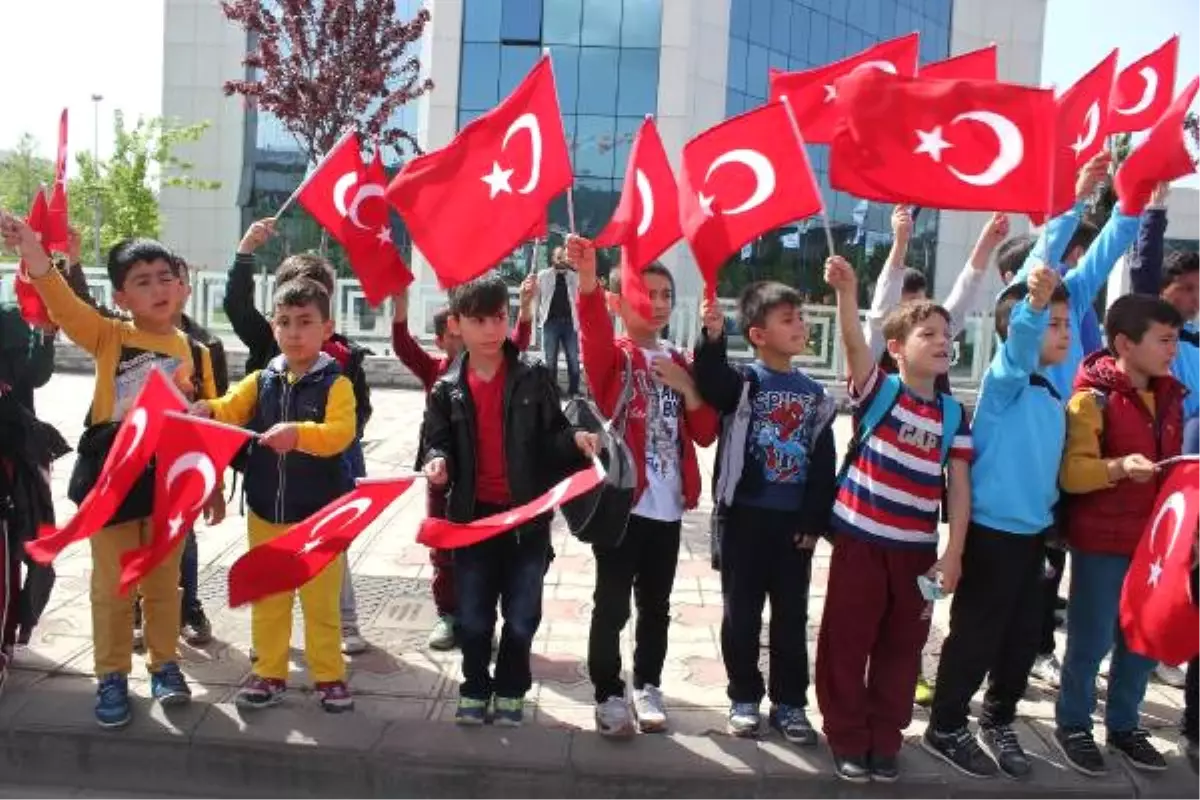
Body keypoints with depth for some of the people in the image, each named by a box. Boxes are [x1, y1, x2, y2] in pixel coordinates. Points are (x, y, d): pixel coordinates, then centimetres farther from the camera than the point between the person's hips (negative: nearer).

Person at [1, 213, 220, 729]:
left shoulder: (195, 353, 1)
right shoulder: (109, 338, -3)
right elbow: (65, 306, -22)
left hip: (170, 481, 1)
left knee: (163, 581, 14)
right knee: (111, 585, 8)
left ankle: (165, 666, 30)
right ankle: (112, 677, 22)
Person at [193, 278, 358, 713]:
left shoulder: (335, 383, -10)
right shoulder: (261, 381, 4)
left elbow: (341, 433, -23)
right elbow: (230, 410, -6)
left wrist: (298, 433, -38)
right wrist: (208, 410, -28)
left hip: (319, 514, -4)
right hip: (265, 511, 4)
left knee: (321, 601, 7)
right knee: (267, 599, 14)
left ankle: (329, 675, 21)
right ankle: (269, 673, 28)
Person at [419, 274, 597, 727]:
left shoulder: (533, 376, -5)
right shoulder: (448, 388, -1)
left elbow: (552, 435, -1)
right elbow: (437, 441, 5)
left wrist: (574, 441, -22)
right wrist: (437, 462, -16)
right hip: (473, 513, 1)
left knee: (522, 613, 10)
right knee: (473, 614, 12)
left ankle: (510, 691, 29)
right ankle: (474, 688, 32)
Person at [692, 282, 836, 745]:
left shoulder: (814, 394, 7)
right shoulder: (742, 382, -5)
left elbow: (823, 464, 7)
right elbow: (710, 382, -29)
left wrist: (815, 521, 2)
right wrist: (712, 339, -47)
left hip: (794, 521, 4)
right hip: (745, 517, -3)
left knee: (792, 617, 11)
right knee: (742, 614, 7)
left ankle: (789, 703, 24)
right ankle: (744, 699, 21)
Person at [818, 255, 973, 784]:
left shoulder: (953, 414, 5)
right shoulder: (877, 391, -5)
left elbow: (959, 486, 4)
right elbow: (854, 343, -24)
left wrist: (953, 554, -2)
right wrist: (846, 291, -42)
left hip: (917, 549, 4)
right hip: (861, 540, -3)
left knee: (902, 648, 13)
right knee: (847, 643, 5)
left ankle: (885, 741, 28)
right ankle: (847, 739, 21)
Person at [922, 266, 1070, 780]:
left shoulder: (1053, 396, 10)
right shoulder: (1004, 380, -14)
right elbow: (1019, 343, -37)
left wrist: (1047, 513, 19)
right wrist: (1034, 303, -55)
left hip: (1032, 531, 8)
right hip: (993, 530, -8)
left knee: (1024, 636, 17)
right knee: (975, 635, 4)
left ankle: (998, 721, 36)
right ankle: (946, 729, 20)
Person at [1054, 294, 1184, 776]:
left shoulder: (1170, 396, 9)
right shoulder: (1092, 398, -12)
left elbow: (1174, 468, 20)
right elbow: (1071, 473, -20)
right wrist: (1119, 467, -35)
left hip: (1155, 540, 7)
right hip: (1101, 542, -6)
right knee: (1091, 640, 3)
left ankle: (1124, 725, 30)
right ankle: (1073, 725, 21)